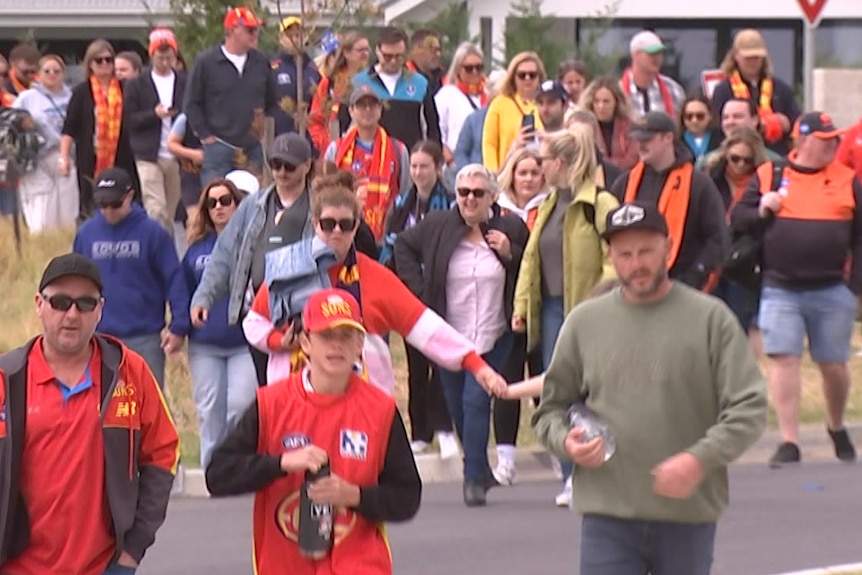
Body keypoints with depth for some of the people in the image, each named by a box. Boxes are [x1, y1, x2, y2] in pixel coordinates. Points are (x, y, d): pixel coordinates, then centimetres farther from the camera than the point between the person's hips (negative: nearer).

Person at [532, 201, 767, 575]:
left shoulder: (710, 318, 0)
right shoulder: (584, 322, 6)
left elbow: (748, 408, -4)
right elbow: (551, 406, 15)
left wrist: (700, 459, -19)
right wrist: (566, 441, -8)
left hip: (690, 515, 0)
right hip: (606, 515, 1)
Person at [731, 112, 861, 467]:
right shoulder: (769, 177, 5)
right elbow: (738, 219, 8)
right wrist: (762, 211, -12)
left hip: (832, 291, 0)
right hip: (780, 291, 0)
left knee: (834, 365, 7)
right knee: (783, 360, -7)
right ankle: (789, 443, -4)